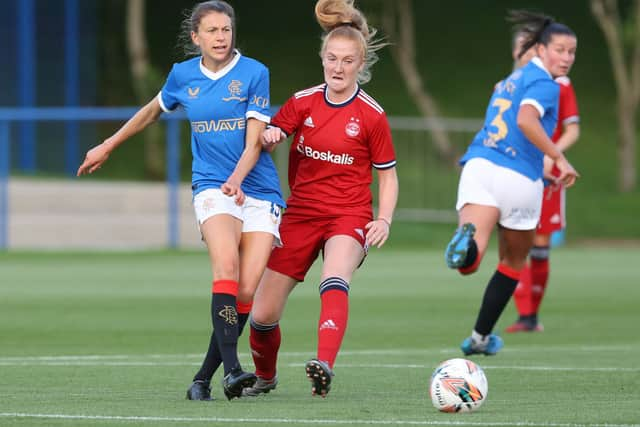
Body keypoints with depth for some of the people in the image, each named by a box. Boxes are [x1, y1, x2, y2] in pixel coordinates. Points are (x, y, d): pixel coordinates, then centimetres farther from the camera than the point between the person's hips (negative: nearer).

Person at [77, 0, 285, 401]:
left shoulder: (254, 73, -2)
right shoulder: (183, 75, 7)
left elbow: (254, 140, -8)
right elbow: (152, 111, 28)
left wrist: (237, 179, -25)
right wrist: (108, 146, 35)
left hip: (259, 191, 0)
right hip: (211, 187, 0)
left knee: (247, 291, -11)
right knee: (226, 265, -27)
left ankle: (204, 377, 3)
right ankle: (231, 369, -36)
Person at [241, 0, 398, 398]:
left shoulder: (372, 115, -5)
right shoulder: (303, 102, 3)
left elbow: (388, 175, 3)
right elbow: (267, 136, 4)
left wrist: (384, 220, -12)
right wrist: (269, 136, -21)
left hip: (349, 216, -3)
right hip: (300, 213, 3)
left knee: (335, 281, -37)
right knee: (263, 313, 1)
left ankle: (324, 365, -55)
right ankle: (265, 376, 32)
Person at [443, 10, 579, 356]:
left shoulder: (511, 81, 24)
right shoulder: (545, 84, -2)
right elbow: (526, 120, -20)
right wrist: (559, 159, -17)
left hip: (479, 165, 5)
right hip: (519, 180, -5)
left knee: (469, 262, -17)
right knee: (513, 263, 20)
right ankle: (481, 337, 26)